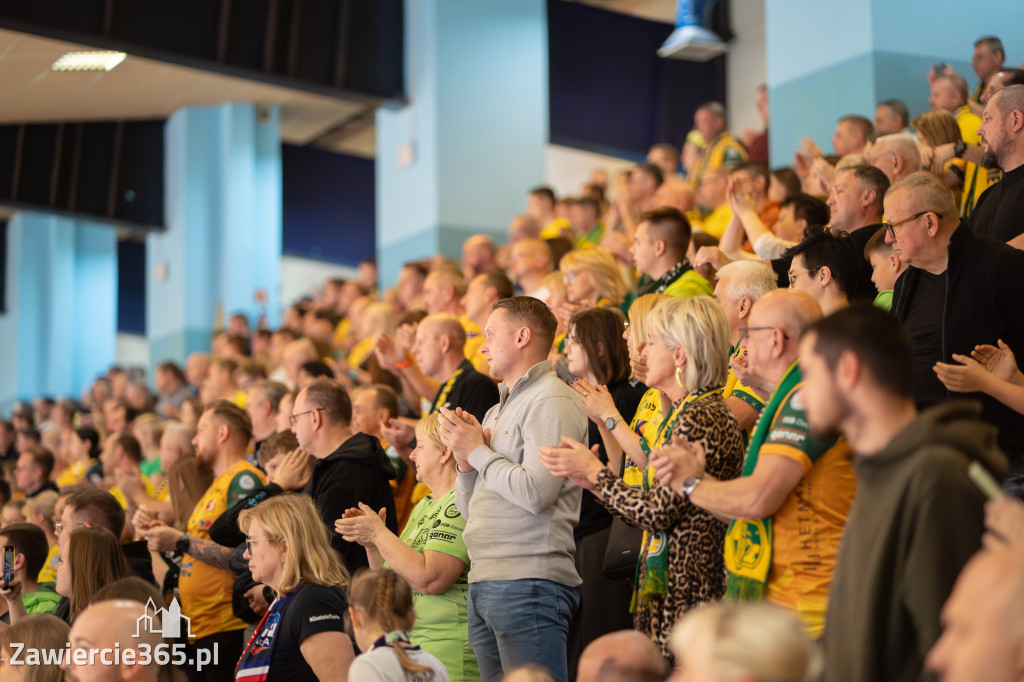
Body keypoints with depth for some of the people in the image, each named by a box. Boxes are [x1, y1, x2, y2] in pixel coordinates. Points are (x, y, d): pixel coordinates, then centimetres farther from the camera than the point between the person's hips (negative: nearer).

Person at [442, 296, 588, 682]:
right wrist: (465, 461, 5)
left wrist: (478, 451, -6)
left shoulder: (552, 401, -5)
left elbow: (536, 492, -18)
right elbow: (469, 509, 24)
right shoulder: (498, 410, 23)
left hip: (528, 582, -9)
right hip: (484, 583, 9)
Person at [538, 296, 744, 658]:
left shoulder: (702, 418, -14)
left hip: (684, 594, -10)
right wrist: (592, 479, 16)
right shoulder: (682, 414, 17)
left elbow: (660, 513, -17)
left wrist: (595, 472, -6)